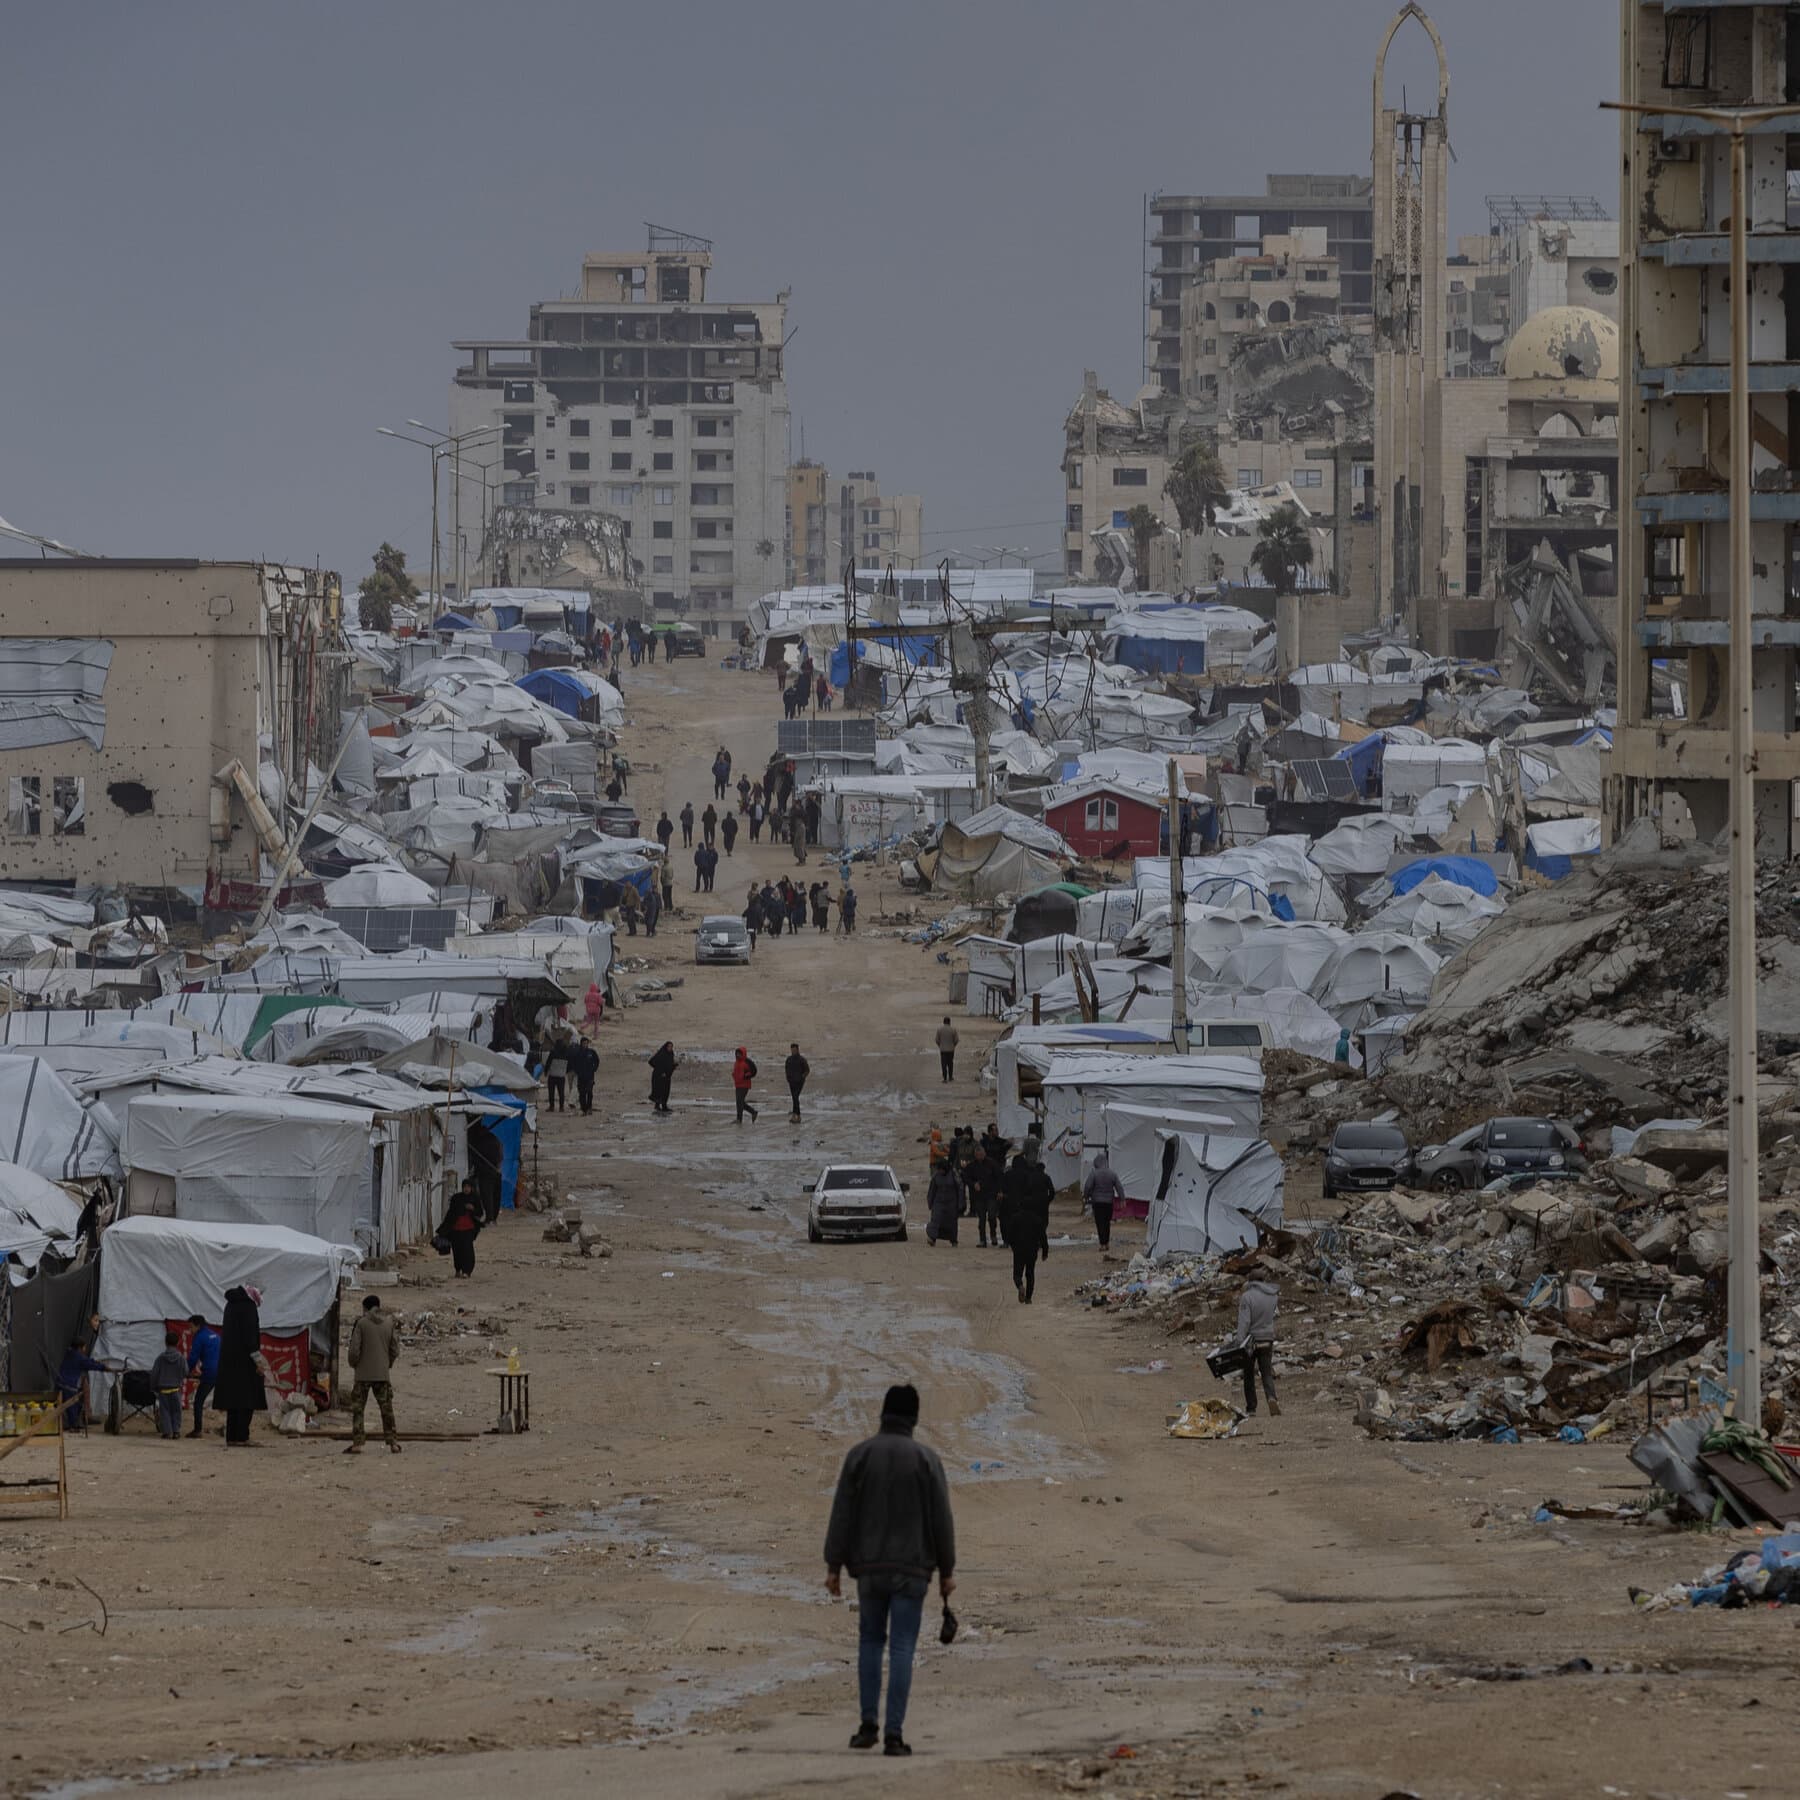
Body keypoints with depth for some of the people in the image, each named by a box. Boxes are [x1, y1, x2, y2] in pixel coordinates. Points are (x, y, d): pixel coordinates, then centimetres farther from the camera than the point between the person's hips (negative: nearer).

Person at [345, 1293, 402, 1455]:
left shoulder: (361, 1323, -7)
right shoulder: (389, 1324, 3)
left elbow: (354, 1349, -9)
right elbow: (395, 1350, 5)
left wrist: (353, 1365, 9)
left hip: (363, 1374, -3)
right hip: (383, 1374, 3)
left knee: (358, 1410, 2)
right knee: (387, 1409, 10)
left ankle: (357, 1444, -3)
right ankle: (393, 1442, 9)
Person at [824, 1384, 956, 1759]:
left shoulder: (860, 1455, -1)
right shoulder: (926, 1460, -4)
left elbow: (842, 1515, -1)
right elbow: (941, 1519, -3)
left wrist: (834, 1565, 4)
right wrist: (946, 1570, 5)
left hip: (869, 1568, 2)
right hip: (911, 1569, -2)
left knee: (870, 1640, 18)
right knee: (902, 1648, -1)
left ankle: (868, 1724, 13)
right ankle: (894, 1734, -5)